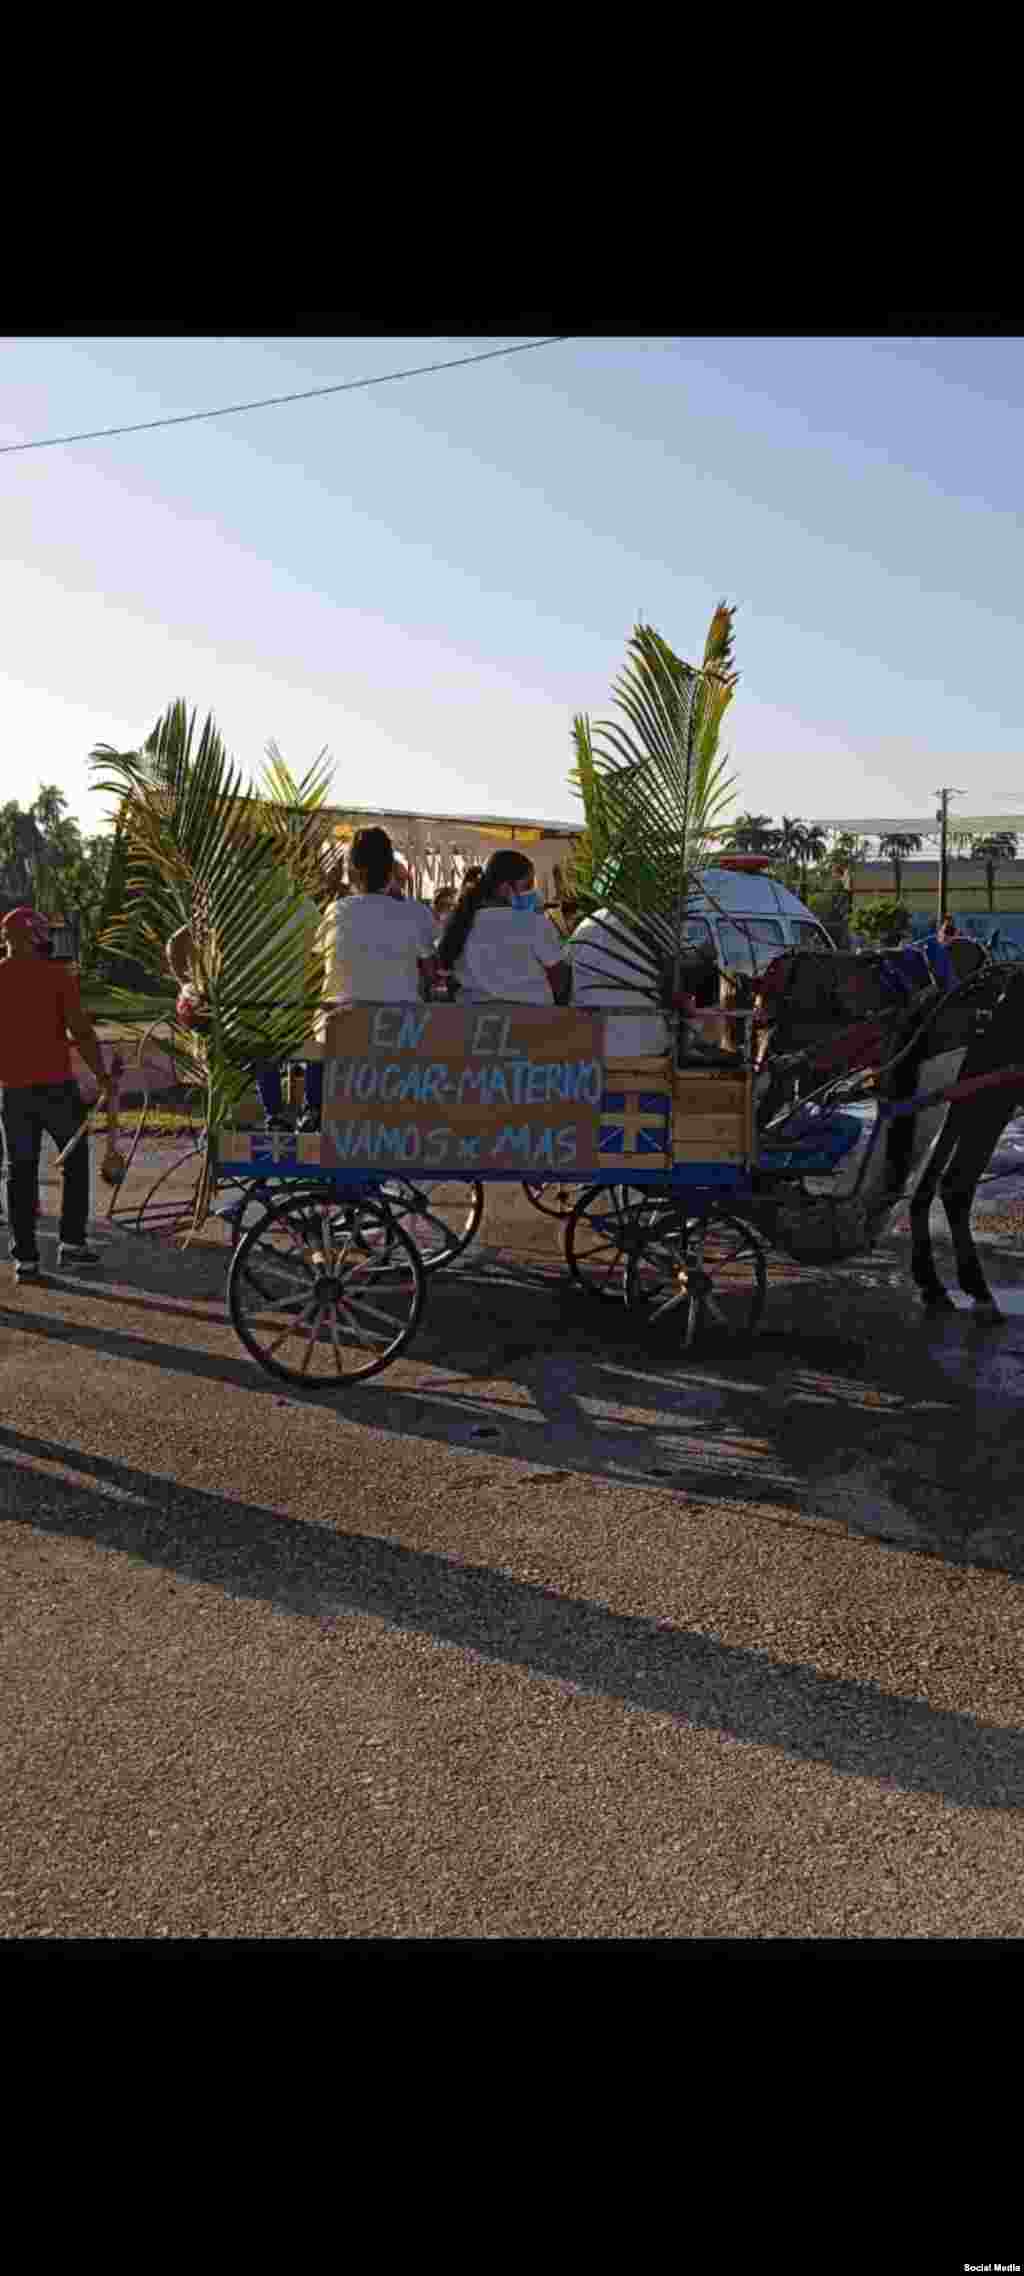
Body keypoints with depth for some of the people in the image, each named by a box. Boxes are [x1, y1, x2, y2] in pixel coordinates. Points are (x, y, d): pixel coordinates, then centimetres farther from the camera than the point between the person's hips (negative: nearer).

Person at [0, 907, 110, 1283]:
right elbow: (81, 1031, -11)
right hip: (55, 1085, -3)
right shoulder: (57, 976, -6)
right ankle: (71, 1242, 11)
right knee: (75, 1158, 15)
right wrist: (102, 1077, -3)